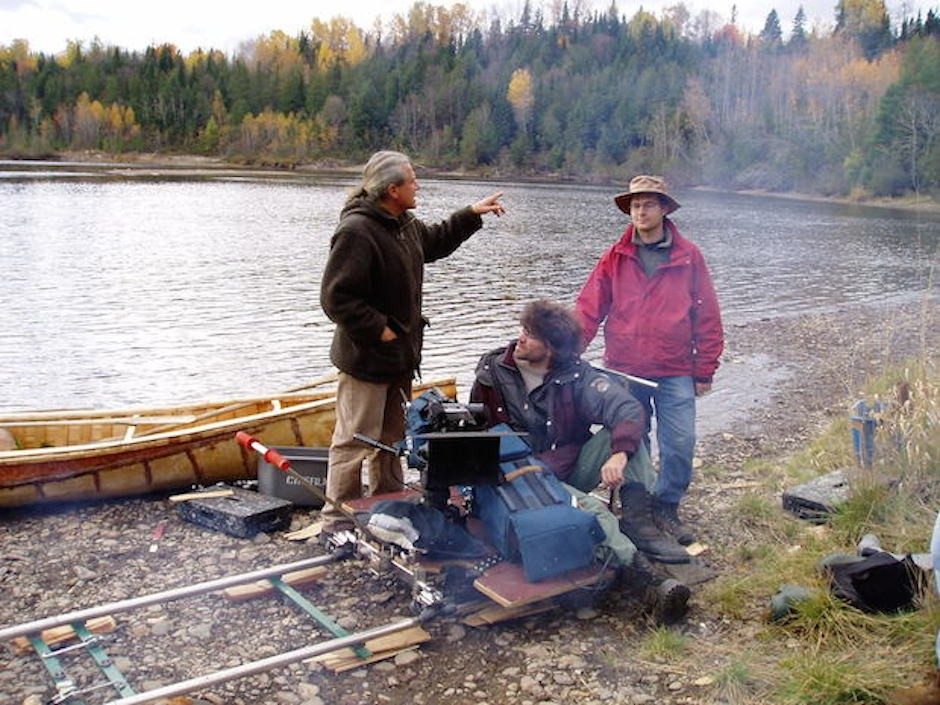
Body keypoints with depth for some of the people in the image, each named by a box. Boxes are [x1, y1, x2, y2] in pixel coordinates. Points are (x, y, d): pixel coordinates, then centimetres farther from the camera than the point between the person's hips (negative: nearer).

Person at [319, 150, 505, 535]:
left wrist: (472, 214, 27)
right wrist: (379, 330, -20)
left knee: (393, 438, 19)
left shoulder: (404, 224, 8)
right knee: (355, 440, -2)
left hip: (399, 357, 10)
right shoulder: (356, 231, -22)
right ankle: (337, 523, 11)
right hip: (366, 358, -9)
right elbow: (335, 297, -24)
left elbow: (435, 241, 31)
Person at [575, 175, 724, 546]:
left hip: (675, 373, -1)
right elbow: (588, 309, -3)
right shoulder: (615, 258, 3)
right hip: (624, 372, 1)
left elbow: (707, 317, 3)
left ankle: (666, 508, 18)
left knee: (680, 444, -2)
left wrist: (704, 370, 1)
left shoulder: (689, 257, 1)